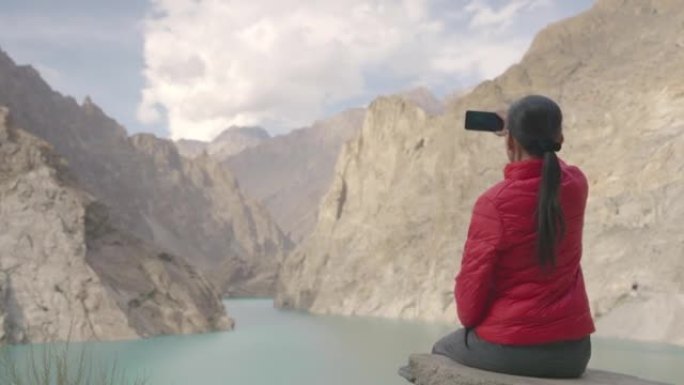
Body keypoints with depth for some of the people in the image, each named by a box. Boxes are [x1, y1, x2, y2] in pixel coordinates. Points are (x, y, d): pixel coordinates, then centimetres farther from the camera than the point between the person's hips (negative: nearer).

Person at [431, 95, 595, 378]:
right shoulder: (576, 184, -3)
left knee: (443, 350, 28)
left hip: (507, 349, -4)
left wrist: (470, 322, 7)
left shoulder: (494, 203, -18)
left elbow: (472, 283, -12)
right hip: (570, 349, 5)